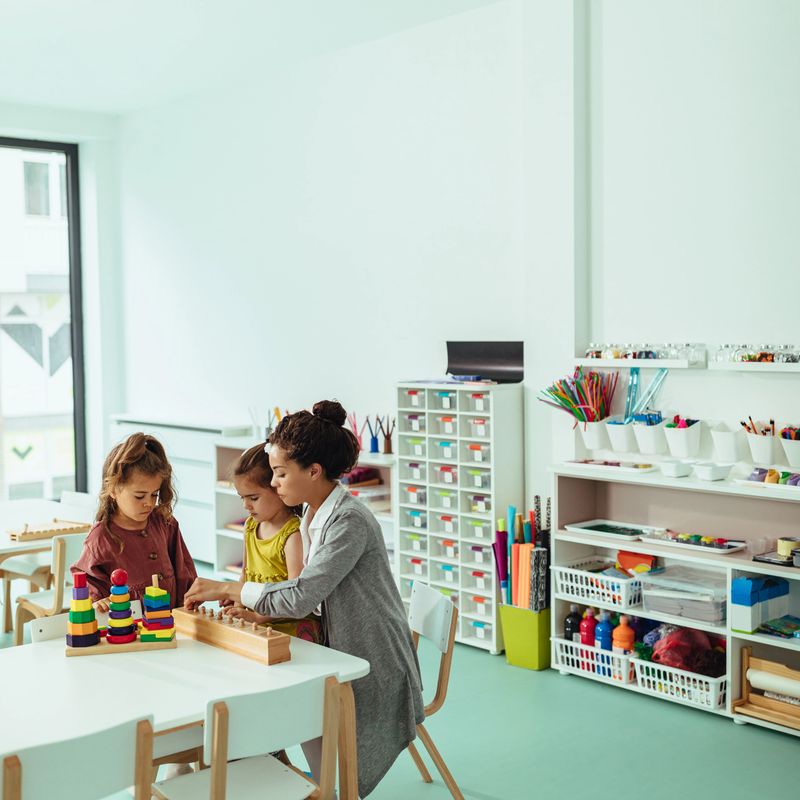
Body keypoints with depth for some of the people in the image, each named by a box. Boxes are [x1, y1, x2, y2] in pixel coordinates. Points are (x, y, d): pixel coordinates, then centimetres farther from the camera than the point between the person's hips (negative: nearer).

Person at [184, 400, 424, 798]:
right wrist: (247, 599, -5)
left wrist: (228, 589, -19)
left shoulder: (350, 521, -23)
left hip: (374, 671, -8)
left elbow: (301, 596, -28)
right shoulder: (313, 515, 7)